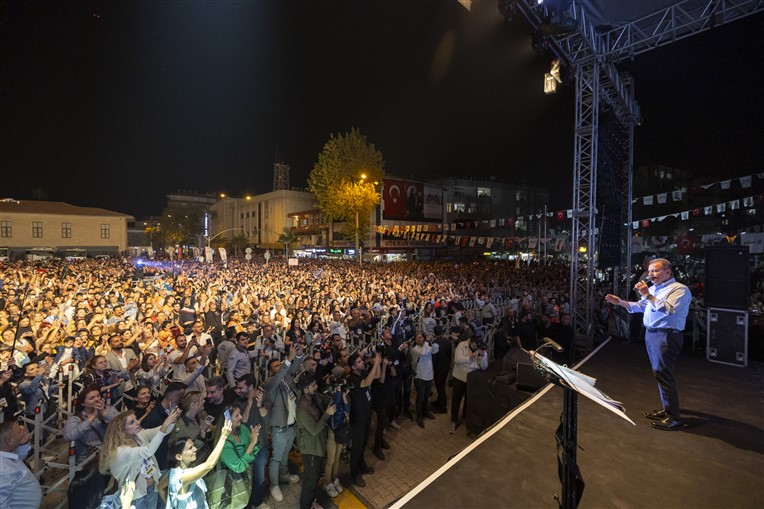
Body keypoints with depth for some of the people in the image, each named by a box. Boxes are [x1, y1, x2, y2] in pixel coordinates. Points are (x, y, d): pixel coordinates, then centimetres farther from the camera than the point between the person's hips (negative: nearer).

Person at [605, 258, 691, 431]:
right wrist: (620, 302, 11)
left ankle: (674, 417, 1)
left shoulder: (679, 289, -9)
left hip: (666, 335, -9)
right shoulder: (653, 289, 17)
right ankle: (667, 408, 28)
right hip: (651, 333, 9)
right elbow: (640, 306, 21)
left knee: (662, 374, -9)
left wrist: (648, 295, -24)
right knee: (659, 373, 16)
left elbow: (669, 309, -24)